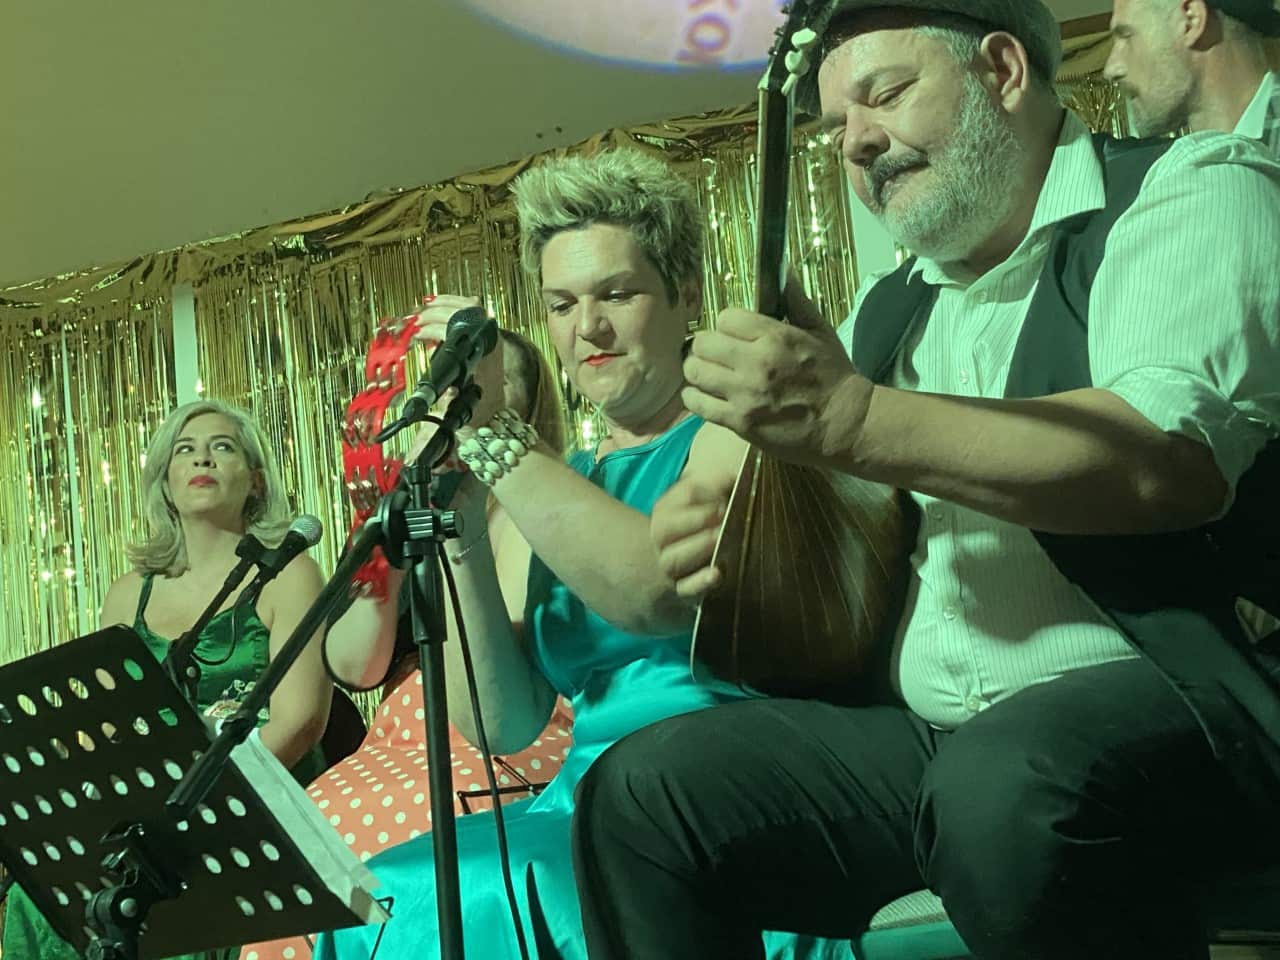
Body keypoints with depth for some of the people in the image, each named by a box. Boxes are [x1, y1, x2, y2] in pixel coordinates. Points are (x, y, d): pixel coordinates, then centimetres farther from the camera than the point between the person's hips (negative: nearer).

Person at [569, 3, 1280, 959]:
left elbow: (1173, 456, -20)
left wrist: (849, 417, -24)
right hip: (930, 731, 7)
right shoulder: (891, 307, 20)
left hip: (1185, 691, -6)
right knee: (642, 791, -7)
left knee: (1003, 786, -37)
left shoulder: (1195, 189, -1)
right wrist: (729, 518, -1)